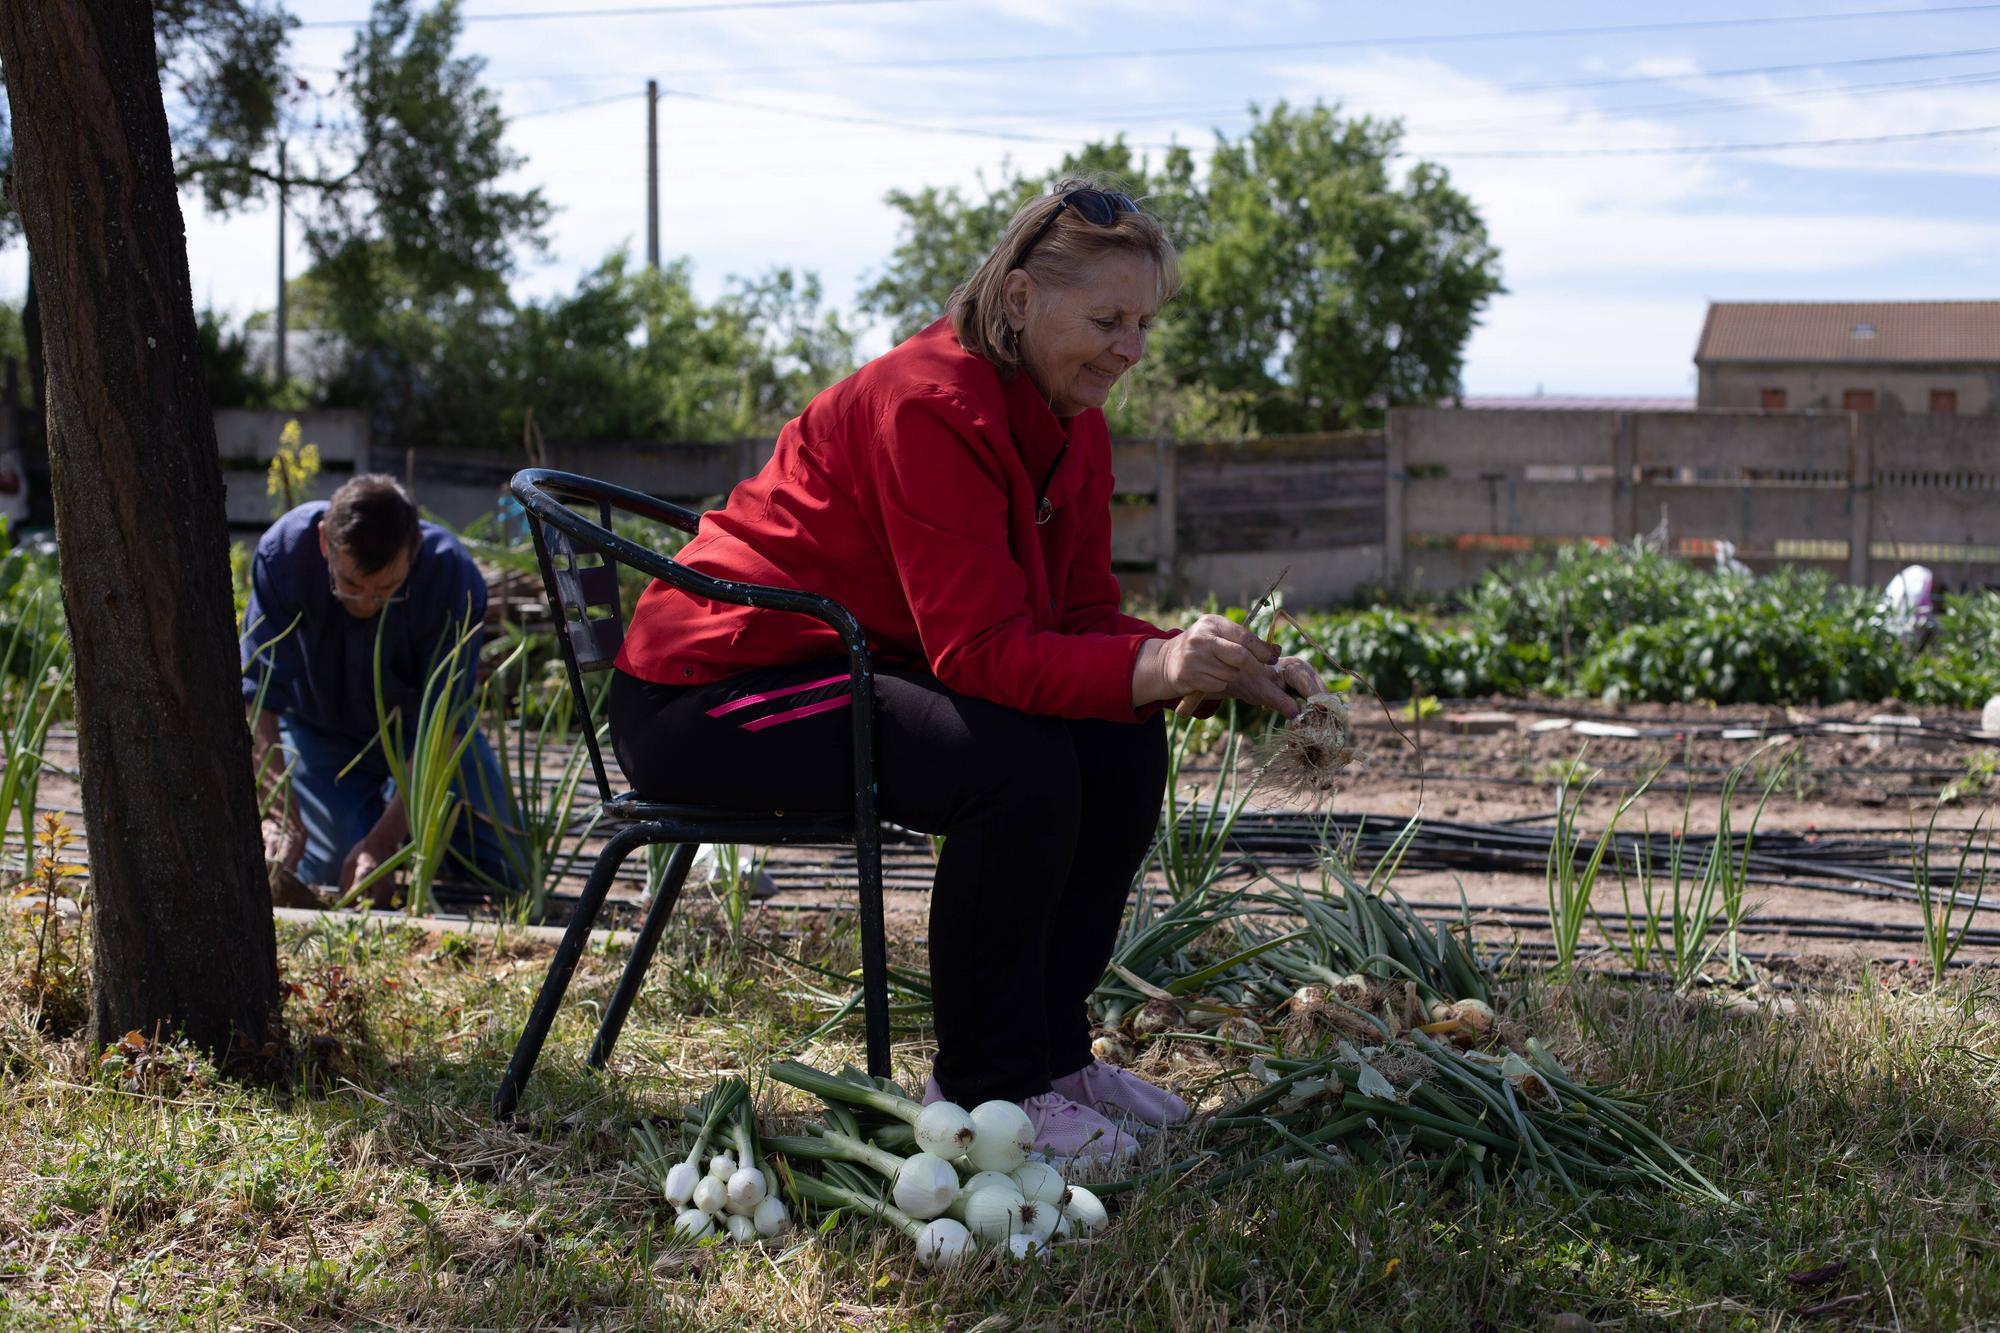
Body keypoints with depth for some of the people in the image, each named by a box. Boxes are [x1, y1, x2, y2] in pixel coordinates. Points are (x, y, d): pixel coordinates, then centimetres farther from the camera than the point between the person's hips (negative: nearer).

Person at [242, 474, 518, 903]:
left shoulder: (455, 577, -33)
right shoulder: (285, 551, -32)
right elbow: (260, 699, -31)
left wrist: (383, 841, -38)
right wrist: (280, 817, -41)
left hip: (415, 725, 0)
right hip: (319, 730, 0)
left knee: (505, 876, -10)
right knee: (333, 879, -19)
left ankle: (393, 815, 19)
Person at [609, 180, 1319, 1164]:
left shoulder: (1071, 427, 5)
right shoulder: (930, 406, -24)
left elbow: (1084, 619, 0)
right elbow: (979, 647, -30)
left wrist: (1206, 666, -18)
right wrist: (1153, 669, -42)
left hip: (861, 672, 9)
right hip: (713, 690, -9)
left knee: (1123, 743, -6)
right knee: (1019, 764, -29)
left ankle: (1051, 1051, 4)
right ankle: (984, 1090, -14)